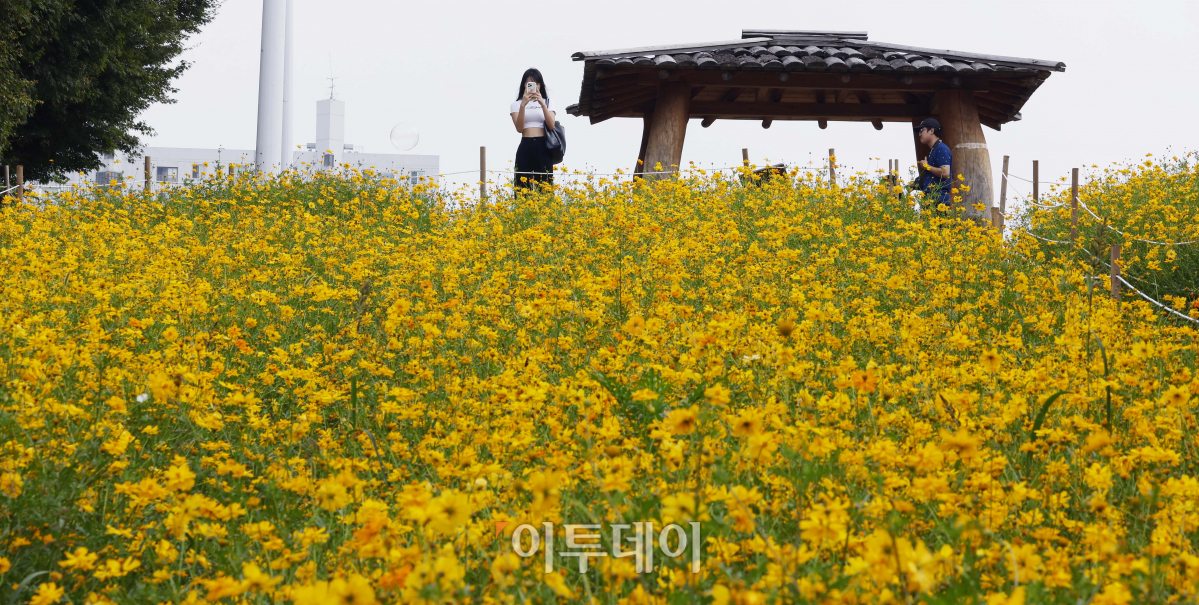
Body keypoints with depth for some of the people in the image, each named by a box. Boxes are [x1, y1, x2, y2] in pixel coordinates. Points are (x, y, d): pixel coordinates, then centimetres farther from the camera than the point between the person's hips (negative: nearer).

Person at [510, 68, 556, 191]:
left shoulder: (547, 102, 12)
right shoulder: (517, 104, 9)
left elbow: (551, 126, -3)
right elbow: (519, 128, -6)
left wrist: (542, 104, -13)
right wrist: (523, 105, -16)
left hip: (543, 148, 1)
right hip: (525, 148, 0)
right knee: (523, 185, -7)